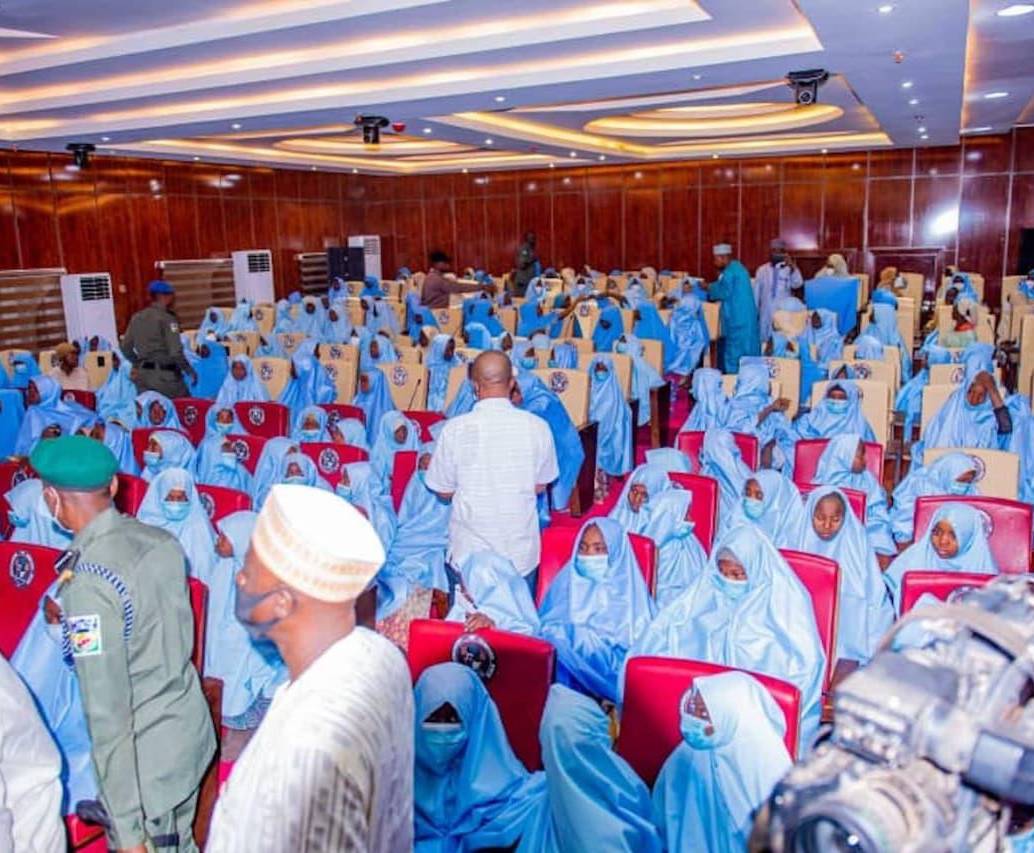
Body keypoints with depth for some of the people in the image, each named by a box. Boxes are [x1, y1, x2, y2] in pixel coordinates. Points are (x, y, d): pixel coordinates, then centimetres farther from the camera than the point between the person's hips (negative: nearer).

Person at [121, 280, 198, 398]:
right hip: (165, 375, -7)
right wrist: (190, 371, -5)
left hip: (142, 374, 7)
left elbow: (126, 347, 12)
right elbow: (175, 352, -17)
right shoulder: (167, 318, -11)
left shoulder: (137, 318, 8)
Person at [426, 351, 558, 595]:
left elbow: (444, 492, -3)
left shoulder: (454, 429, -14)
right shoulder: (537, 426, -10)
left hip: (469, 554, -1)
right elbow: (540, 486, 2)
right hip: (522, 556, 1)